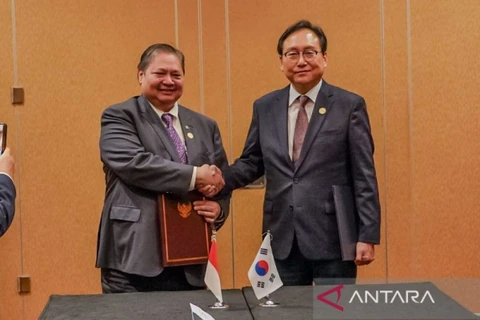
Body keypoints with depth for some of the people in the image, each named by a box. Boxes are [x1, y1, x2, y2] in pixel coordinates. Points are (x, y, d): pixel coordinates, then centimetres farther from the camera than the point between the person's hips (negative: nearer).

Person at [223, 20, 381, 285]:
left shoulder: (349, 105, -1)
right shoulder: (264, 107, 9)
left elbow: (364, 176, -4)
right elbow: (252, 162, 13)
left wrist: (367, 235, -8)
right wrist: (220, 179, -7)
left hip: (333, 238, -3)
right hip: (282, 240, 3)